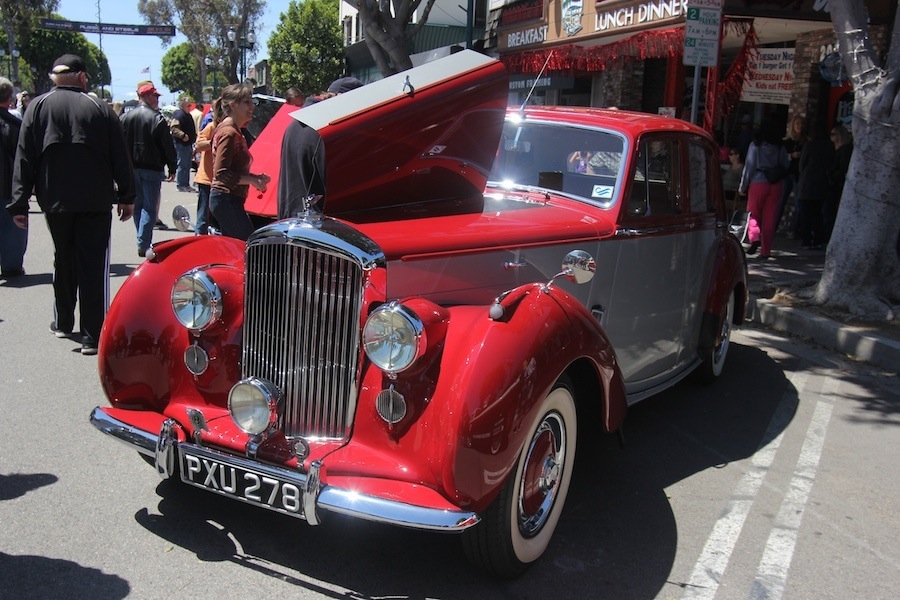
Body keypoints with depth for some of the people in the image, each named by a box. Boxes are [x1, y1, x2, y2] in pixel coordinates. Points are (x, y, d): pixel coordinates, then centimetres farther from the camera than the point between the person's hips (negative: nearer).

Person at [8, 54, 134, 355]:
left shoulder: (38, 106, 2)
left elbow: (24, 158, 0)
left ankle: (63, 323, 32)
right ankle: (93, 336, -6)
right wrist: (127, 197, 9)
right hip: (96, 201, -2)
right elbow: (120, 158, 0)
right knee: (94, 265, -3)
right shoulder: (101, 109, -1)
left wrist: (20, 203, 2)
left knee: (64, 261, 19)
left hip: (55, 200, 2)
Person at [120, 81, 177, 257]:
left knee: (137, 205, 16)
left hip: (132, 168, 6)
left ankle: (142, 241, 23)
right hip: (152, 168, -5)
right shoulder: (157, 118, -11)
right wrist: (172, 168, -1)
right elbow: (168, 146, -9)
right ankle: (143, 245, -9)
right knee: (150, 207, -3)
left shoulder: (126, 117, 4)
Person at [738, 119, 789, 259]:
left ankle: (754, 238, -14)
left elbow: (749, 166, -4)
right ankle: (765, 250, 8)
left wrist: (742, 187, 1)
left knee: (753, 214, 10)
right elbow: (786, 166, 7)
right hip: (775, 185, 2)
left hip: (758, 183, -2)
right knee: (770, 218, 6)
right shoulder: (780, 147, 4)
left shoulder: (755, 145, -4)